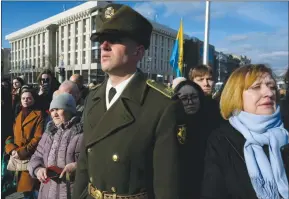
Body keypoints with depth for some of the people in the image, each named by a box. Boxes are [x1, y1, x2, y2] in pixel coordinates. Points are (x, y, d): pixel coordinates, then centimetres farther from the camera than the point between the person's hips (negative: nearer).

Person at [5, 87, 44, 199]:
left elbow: (38, 138, -11)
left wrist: (22, 152, -15)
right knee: (24, 188, 10)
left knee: (29, 189, -6)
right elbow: (10, 135, 11)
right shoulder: (18, 115, 16)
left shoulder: (38, 115, -3)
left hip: (30, 158, -5)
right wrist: (12, 149, -6)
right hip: (17, 158, 6)